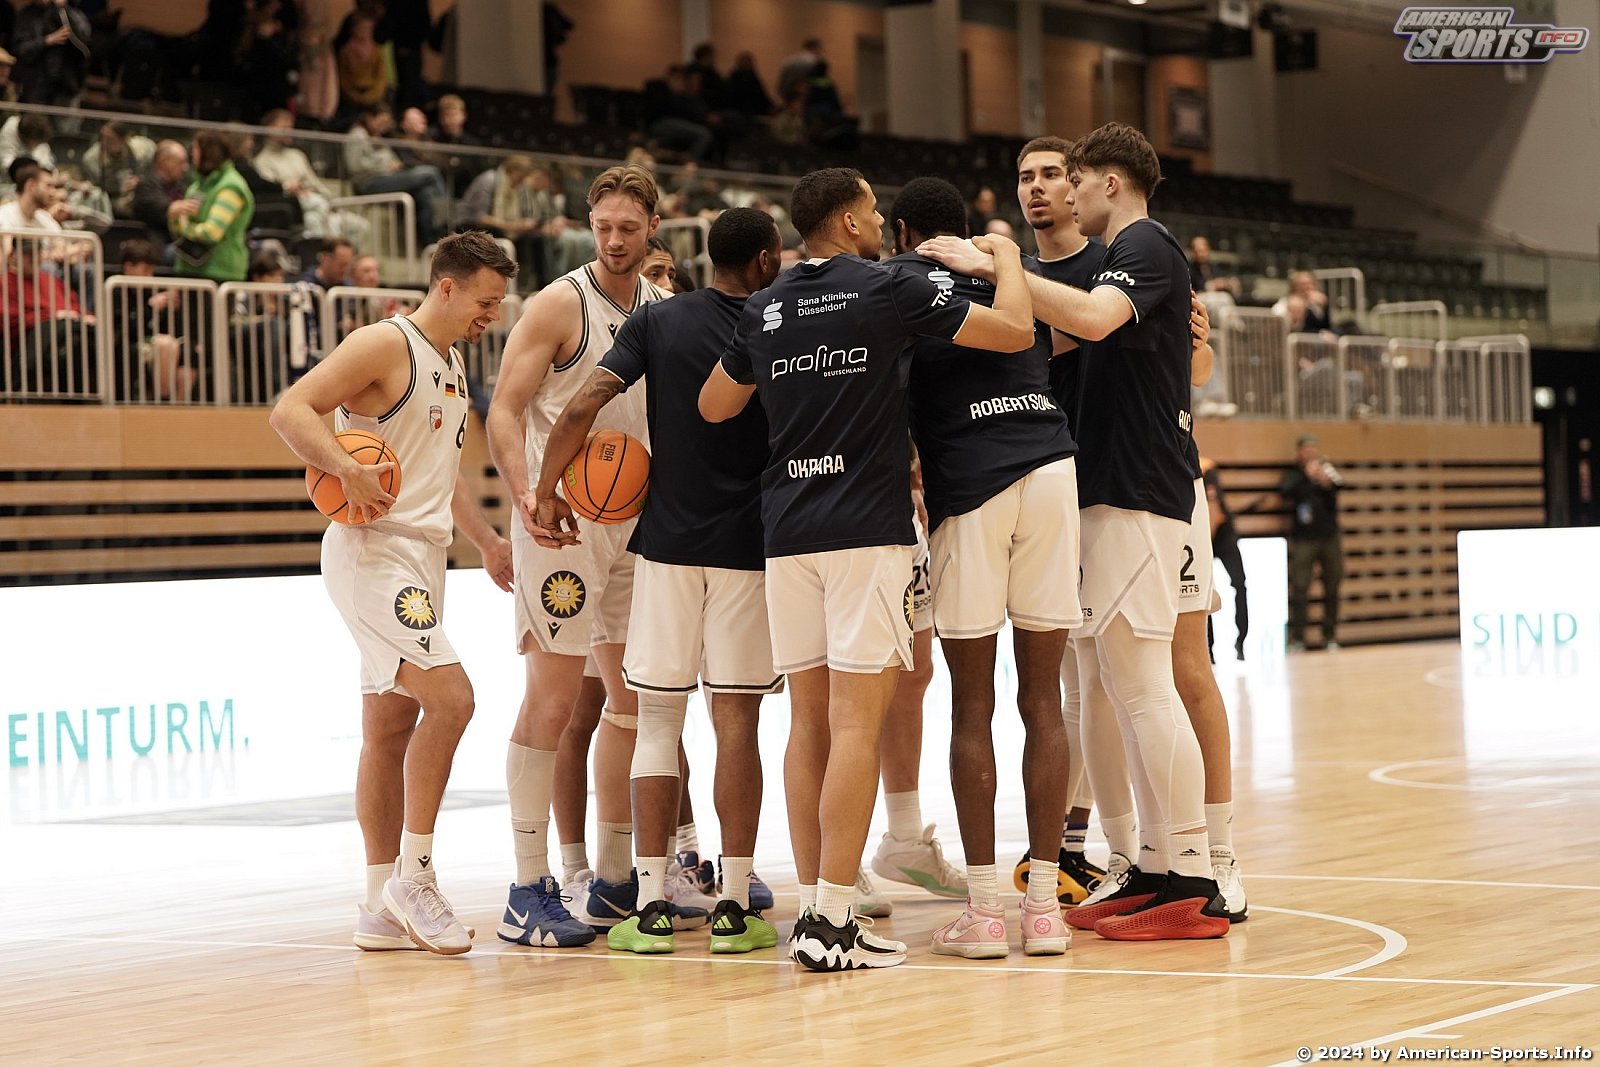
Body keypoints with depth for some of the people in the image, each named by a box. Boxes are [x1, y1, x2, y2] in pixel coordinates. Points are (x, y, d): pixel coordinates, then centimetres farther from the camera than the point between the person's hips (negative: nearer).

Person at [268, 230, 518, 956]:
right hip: (374, 551, -10)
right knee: (450, 698, -18)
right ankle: (412, 875, -9)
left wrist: (489, 543, 26)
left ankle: (383, 907, 13)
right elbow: (290, 410, -20)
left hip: (420, 558, 10)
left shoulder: (450, 365, 19)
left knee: (391, 729, 10)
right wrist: (346, 471, -34)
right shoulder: (386, 345, -10)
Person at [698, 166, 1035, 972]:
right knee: (856, 721, -7)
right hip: (866, 528, -6)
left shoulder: (764, 310, 11)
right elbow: (1015, 331, -4)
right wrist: (1007, 256, 14)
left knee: (809, 721, 9)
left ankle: (813, 910, 9)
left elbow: (713, 407, 24)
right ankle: (833, 921, -11)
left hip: (787, 532, 6)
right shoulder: (887, 292, -5)